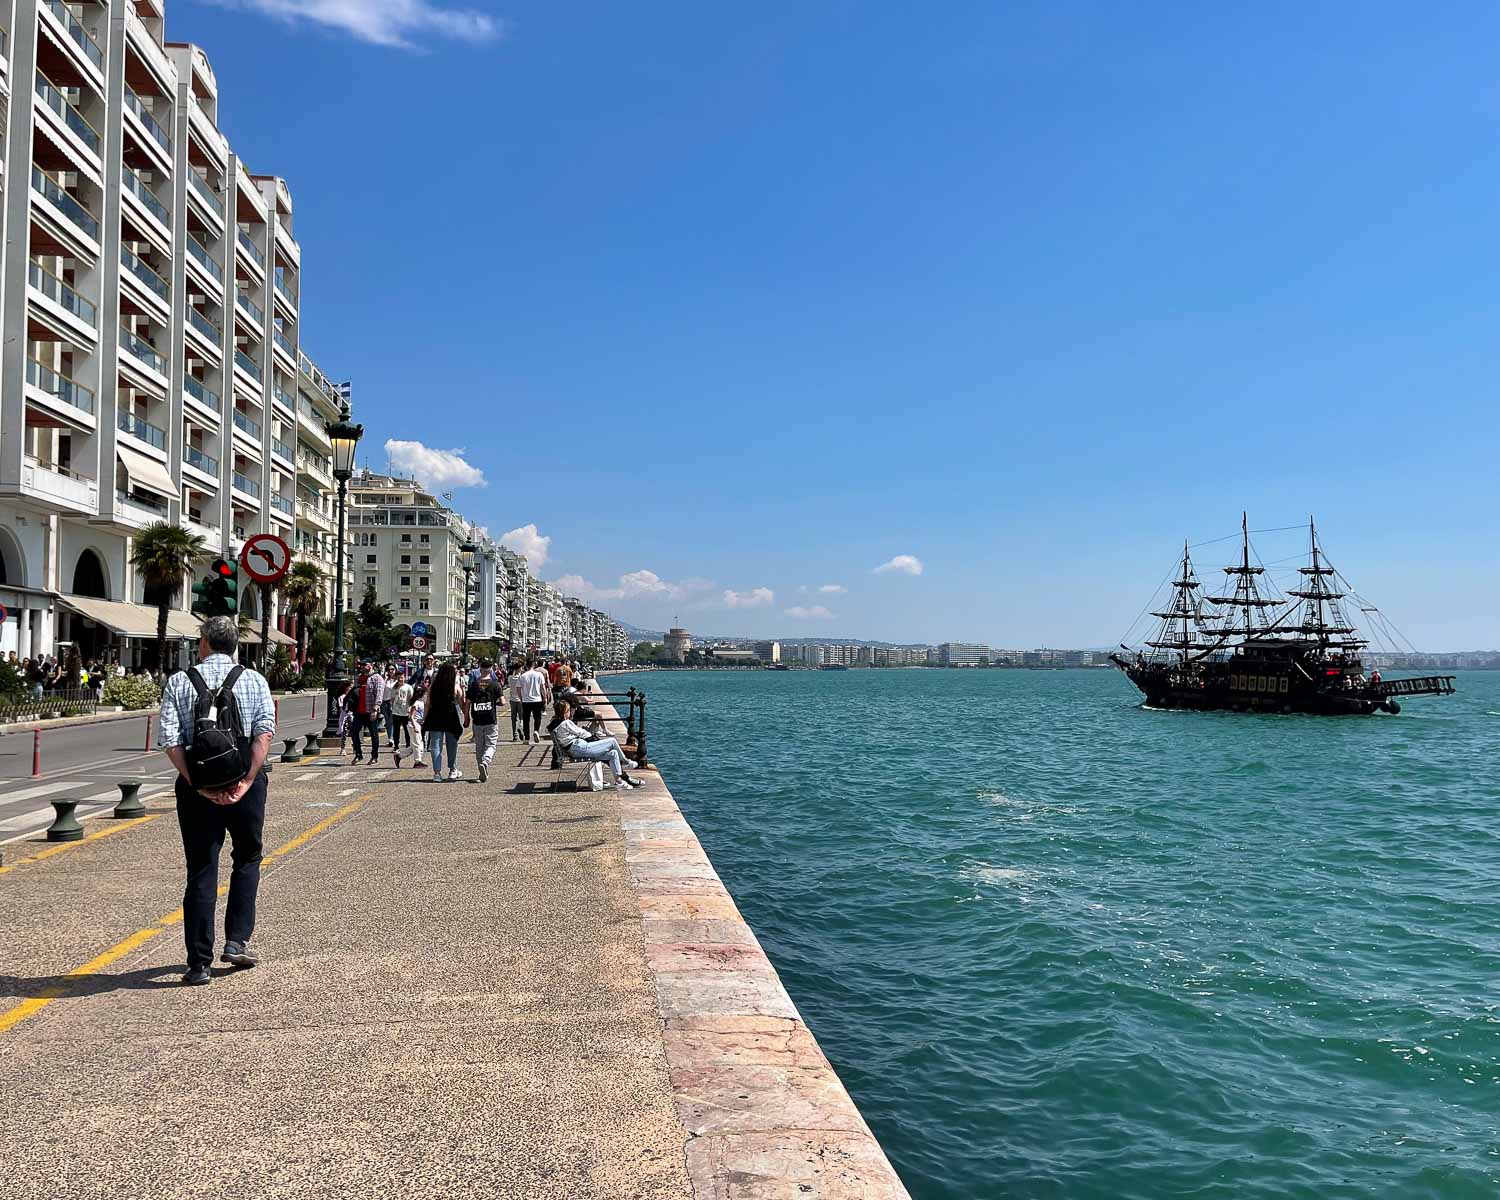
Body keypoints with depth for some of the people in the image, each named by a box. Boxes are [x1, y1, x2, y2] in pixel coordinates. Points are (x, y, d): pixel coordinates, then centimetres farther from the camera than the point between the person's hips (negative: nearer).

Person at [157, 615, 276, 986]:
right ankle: (237, 941, 13)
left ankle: (199, 962, 8)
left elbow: (170, 740, -8)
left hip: (196, 784, 0)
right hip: (245, 779, 0)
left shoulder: (179, 681, 2)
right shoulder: (254, 680, 1)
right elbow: (264, 733, -12)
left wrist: (197, 785, -10)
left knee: (201, 871, 6)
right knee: (247, 859, 19)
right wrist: (247, 781, -13)